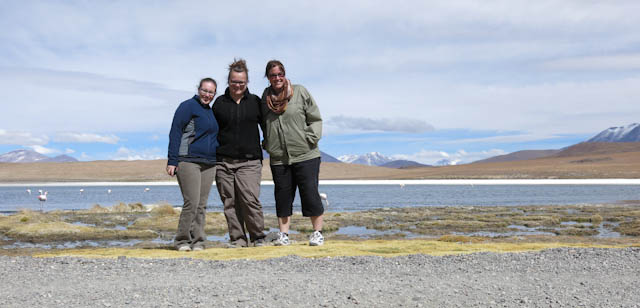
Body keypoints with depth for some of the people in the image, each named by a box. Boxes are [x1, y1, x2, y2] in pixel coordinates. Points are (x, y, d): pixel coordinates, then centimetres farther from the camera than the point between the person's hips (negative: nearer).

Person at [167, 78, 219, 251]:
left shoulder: (211, 112, 20)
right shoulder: (188, 106, -2)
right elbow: (175, 133, -7)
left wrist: (216, 161, 19)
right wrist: (172, 161, -14)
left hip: (208, 165, 7)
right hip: (188, 162, -7)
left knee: (202, 205, 6)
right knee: (192, 202, -12)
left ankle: (197, 241, 11)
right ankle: (182, 240, -1)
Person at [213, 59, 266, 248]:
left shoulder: (255, 102, 9)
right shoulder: (219, 103, 10)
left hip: (249, 161, -1)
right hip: (224, 162, 2)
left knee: (250, 199, -12)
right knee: (230, 202, 1)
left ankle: (258, 237, 3)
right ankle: (237, 238, 11)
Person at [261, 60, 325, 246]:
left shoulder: (300, 92, 2)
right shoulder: (266, 97, 9)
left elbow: (315, 119, 4)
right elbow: (263, 124, 21)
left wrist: (311, 139, -7)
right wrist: (267, 144, 9)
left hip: (305, 156, -2)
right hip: (278, 159, 3)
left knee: (310, 194, -1)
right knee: (282, 196, 6)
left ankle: (318, 233, 11)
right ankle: (283, 234, 14)